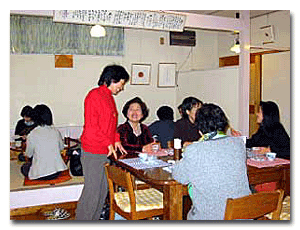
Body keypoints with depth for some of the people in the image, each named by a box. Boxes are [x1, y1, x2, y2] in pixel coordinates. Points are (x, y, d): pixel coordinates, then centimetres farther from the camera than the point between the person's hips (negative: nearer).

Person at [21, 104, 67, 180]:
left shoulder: (32, 135, -15)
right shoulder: (56, 131, -4)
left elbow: (28, 155, 0)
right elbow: (61, 147, 13)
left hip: (41, 175, -5)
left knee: (24, 167, 26)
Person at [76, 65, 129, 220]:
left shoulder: (109, 97, 16)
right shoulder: (94, 95, -13)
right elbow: (91, 126, -18)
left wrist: (116, 140, 11)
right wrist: (108, 143, -14)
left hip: (105, 152, 9)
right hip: (92, 152, -9)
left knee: (103, 189, 15)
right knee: (92, 190, -3)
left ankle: (94, 219, 28)